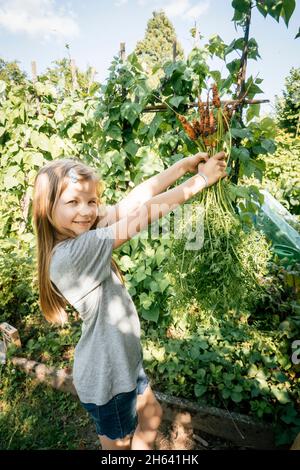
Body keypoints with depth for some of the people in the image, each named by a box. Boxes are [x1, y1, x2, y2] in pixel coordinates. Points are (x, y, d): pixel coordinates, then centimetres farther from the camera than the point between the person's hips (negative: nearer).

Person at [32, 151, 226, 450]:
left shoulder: (77, 236, -8)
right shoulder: (71, 255, -33)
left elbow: (132, 201, -12)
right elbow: (141, 216, -30)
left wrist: (183, 165, -13)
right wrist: (201, 180, -20)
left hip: (123, 362, 8)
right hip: (106, 379, -8)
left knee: (152, 416, 30)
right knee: (119, 442, 22)